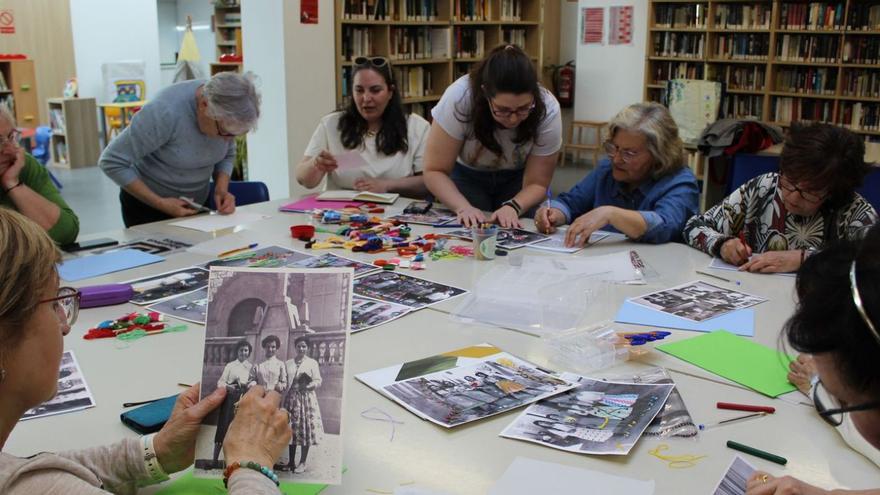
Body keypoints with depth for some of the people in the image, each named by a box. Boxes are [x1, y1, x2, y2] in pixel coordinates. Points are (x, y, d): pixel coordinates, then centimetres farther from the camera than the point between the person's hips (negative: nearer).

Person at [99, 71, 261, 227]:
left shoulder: (225, 116, -16)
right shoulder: (166, 112, -32)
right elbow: (112, 162, -24)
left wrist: (222, 190, -15)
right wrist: (160, 203, -24)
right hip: (149, 206, -4)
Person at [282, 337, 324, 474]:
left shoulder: (312, 363, 4)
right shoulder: (288, 363, 11)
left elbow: (318, 381, -4)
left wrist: (309, 385, -21)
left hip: (306, 398, -2)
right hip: (291, 398, 3)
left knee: (305, 428, -3)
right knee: (291, 429, 5)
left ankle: (302, 462, 3)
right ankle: (291, 461, 14)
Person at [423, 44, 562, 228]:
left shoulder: (548, 110, -29)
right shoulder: (459, 98, -34)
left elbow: (537, 183, -20)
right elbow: (434, 171, -25)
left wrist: (513, 207, -40)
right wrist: (463, 207, -41)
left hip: (518, 179, 0)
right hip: (467, 176, 0)